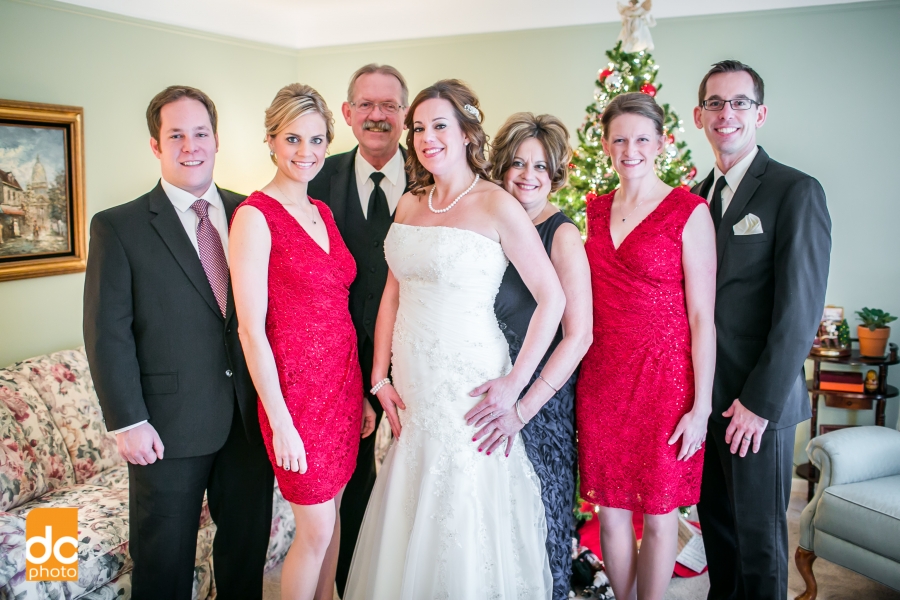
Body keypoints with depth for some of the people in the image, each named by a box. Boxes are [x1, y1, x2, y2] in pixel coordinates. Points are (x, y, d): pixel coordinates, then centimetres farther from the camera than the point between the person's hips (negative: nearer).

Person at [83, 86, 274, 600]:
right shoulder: (118, 227, -5)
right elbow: (107, 333, -8)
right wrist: (127, 422, -12)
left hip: (251, 419, 3)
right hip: (170, 428, -3)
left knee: (248, 549, 19)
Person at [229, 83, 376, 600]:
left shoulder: (323, 212, 10)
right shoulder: (255, 215, -13)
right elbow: (251, 329, -16)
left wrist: (363, 393, 12)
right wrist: (280, 422, -16)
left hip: (343, 381, 7)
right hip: (296, 386, -7)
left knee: (333, 512, 17)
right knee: (317, 529, 4)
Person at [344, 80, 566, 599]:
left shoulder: (497, 206, -10)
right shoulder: (409, 204, 8)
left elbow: (552, 298, -10)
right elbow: (393, 294, 12)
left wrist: (515, 381, -13)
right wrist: (381, 377, 6)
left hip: (469, 385, -5)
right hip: (413, 387, 6)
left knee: (467, 524, 5)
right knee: (412, 521, 16)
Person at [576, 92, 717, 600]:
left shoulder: (689, 212, -7)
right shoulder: (596, 210, 8)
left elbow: (703, 317, -8)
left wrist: (701, 406, -10)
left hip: (664, 378, -4)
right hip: (601, 377, 5)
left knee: (658, 514, 8)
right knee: (611, 510, 13)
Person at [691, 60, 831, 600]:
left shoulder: (796, 191, -10)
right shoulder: (698, 197, 10)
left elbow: (800, 311, -15)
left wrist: (760, 402, -17)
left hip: (758, 402, -6)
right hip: (705, 395, 6)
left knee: (759, 535, 9)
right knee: (716, 521, 19)